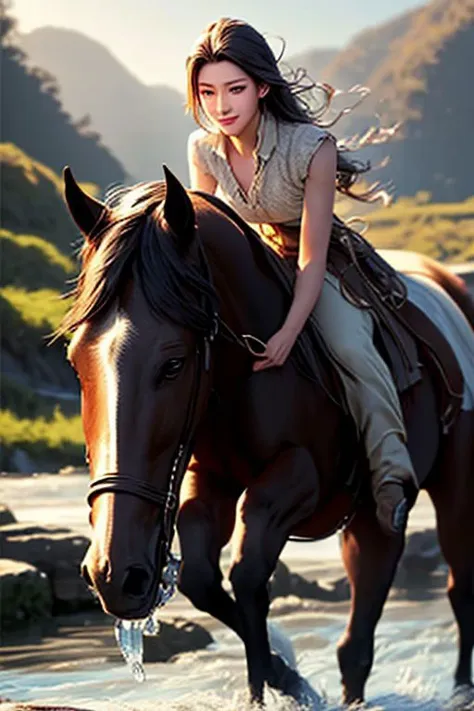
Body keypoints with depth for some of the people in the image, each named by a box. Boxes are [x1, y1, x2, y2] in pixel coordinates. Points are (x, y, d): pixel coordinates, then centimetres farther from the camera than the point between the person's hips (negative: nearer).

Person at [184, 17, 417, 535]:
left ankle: (391, 468, -29)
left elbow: (311, 258, -27)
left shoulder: (312, 148, -28)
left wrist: (289, 332, -42)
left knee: (350, 347, -31)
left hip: (312, 271, -5)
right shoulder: (203, 149, -14)